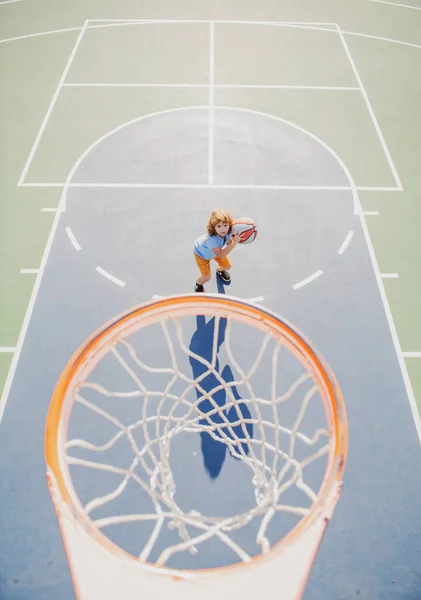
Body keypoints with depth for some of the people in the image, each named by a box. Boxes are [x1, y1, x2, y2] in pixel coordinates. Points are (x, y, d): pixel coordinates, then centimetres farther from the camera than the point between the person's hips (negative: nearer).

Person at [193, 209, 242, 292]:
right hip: (201, 253, -6)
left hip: (215, 250, 6)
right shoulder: (211, 239, -50)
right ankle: (198, 283, 31)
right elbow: (220, 255, -50)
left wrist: (235, 238, -37)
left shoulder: (226, 232, -32)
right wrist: (235, 243, -56)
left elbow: (228, 243, -16)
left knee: (227, 266, 15)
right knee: (206, 277, -7)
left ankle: (220, 270, 53)